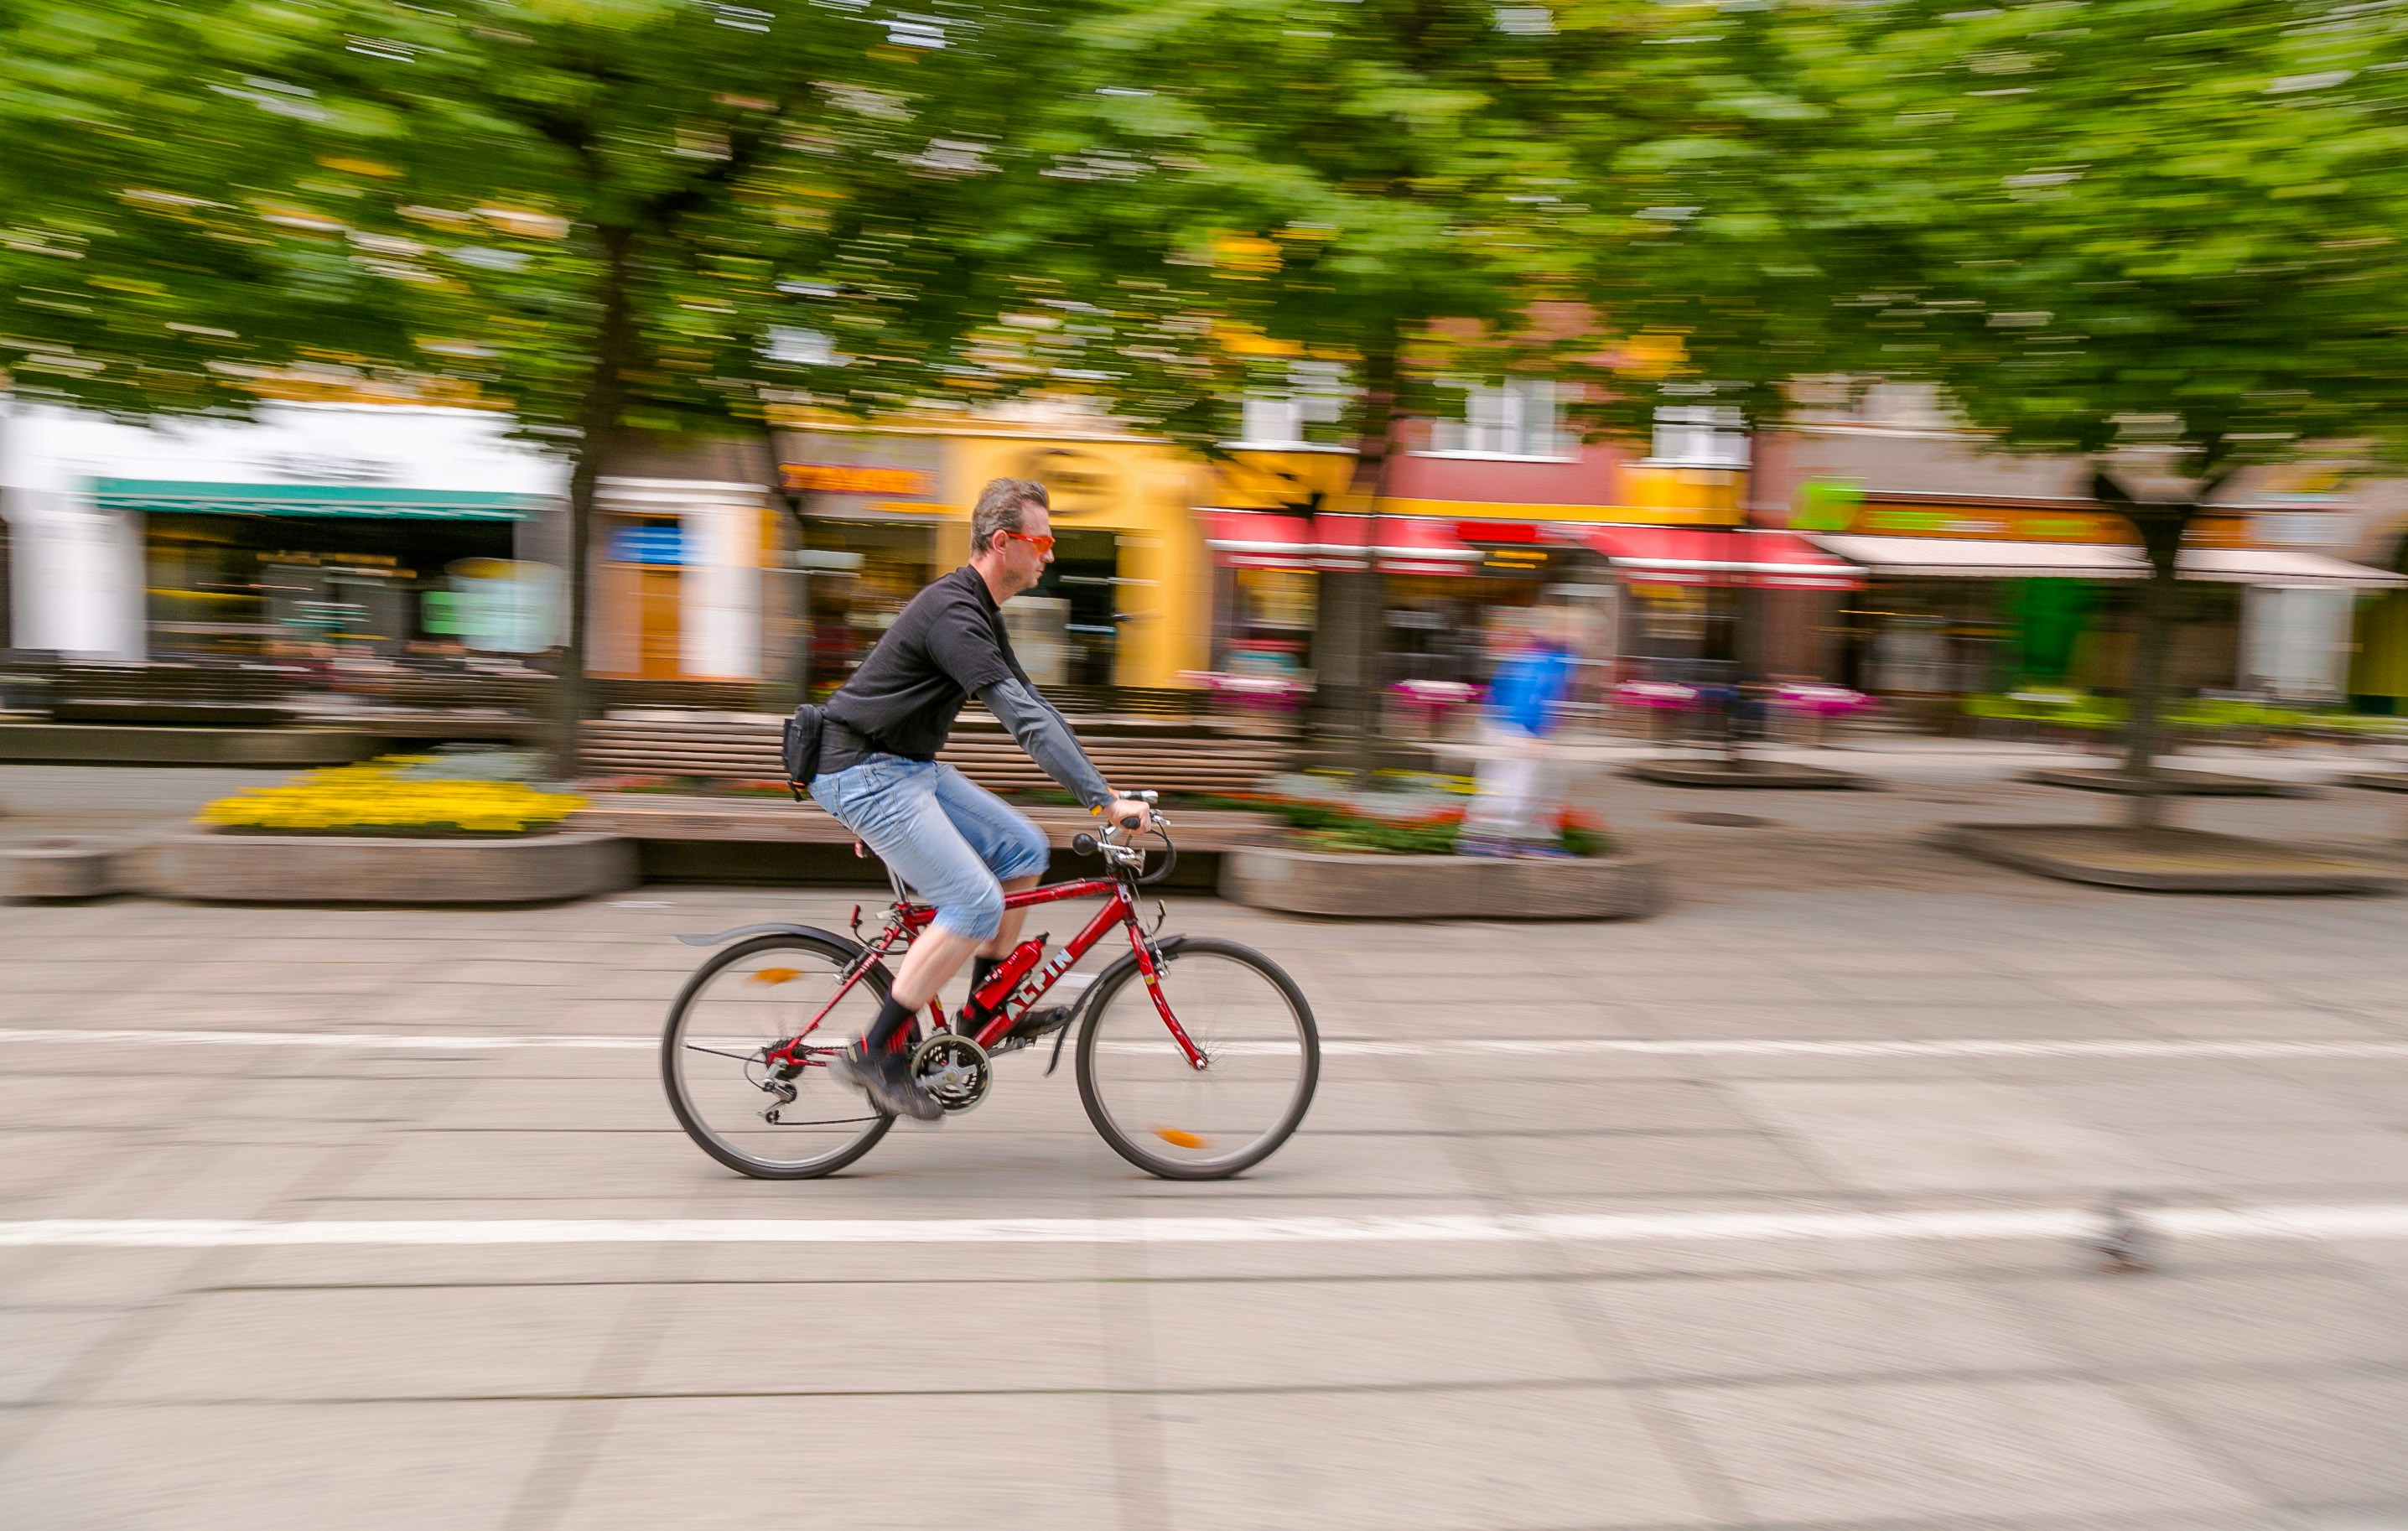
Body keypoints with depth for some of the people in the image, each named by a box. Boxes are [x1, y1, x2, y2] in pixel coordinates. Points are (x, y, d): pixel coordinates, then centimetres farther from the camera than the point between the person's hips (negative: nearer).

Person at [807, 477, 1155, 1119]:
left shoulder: (981, 613, 11)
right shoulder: (953, 613, -22)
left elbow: (1030, 702, 18)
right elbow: (1025, 719, -29)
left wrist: (1099, 786, 14)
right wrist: (1105, 801, -28)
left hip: (908, 768, 10)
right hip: (866, 775, -10)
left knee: (1023, 848, 6)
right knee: (976, 904, -16)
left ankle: (984, 1009, 16)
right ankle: (873, 1055, -7)